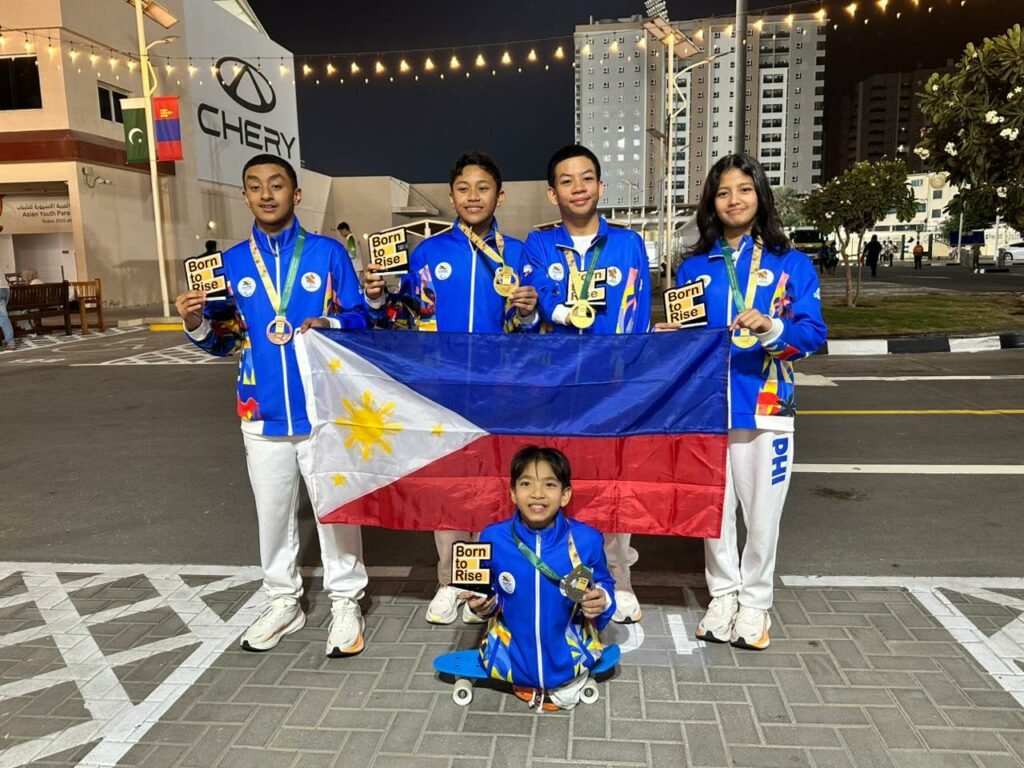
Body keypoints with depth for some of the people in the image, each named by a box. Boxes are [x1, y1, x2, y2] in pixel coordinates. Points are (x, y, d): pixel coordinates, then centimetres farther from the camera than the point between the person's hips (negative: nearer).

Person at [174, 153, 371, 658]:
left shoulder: (328, 253, -3)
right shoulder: (231, 262, 5)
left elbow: (360, 320, -3)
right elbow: (224, 340, 8)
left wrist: (330, 325, -22)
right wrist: (197, 323, -12)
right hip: (263, 413, 3)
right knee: (273, 513, 15)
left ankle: (346, 602, 23)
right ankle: (282, 602, 32)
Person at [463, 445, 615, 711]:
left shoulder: (585, 540, -19)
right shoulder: (493, 538, -16)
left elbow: (604, 584, -1)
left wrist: (600, 601, -23)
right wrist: (483, 605, -21)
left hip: (567, 654, 0)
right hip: (513, 651, 1)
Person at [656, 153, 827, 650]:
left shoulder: (791, 264, 1)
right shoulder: (693, 267, 8)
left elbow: (813, 333, -6)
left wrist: (771, 328, -23)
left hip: (765, 405, -2)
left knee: (762, 512, 5)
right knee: (713, 508, 10)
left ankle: (755, 602, 24)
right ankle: (723, 596, 28)